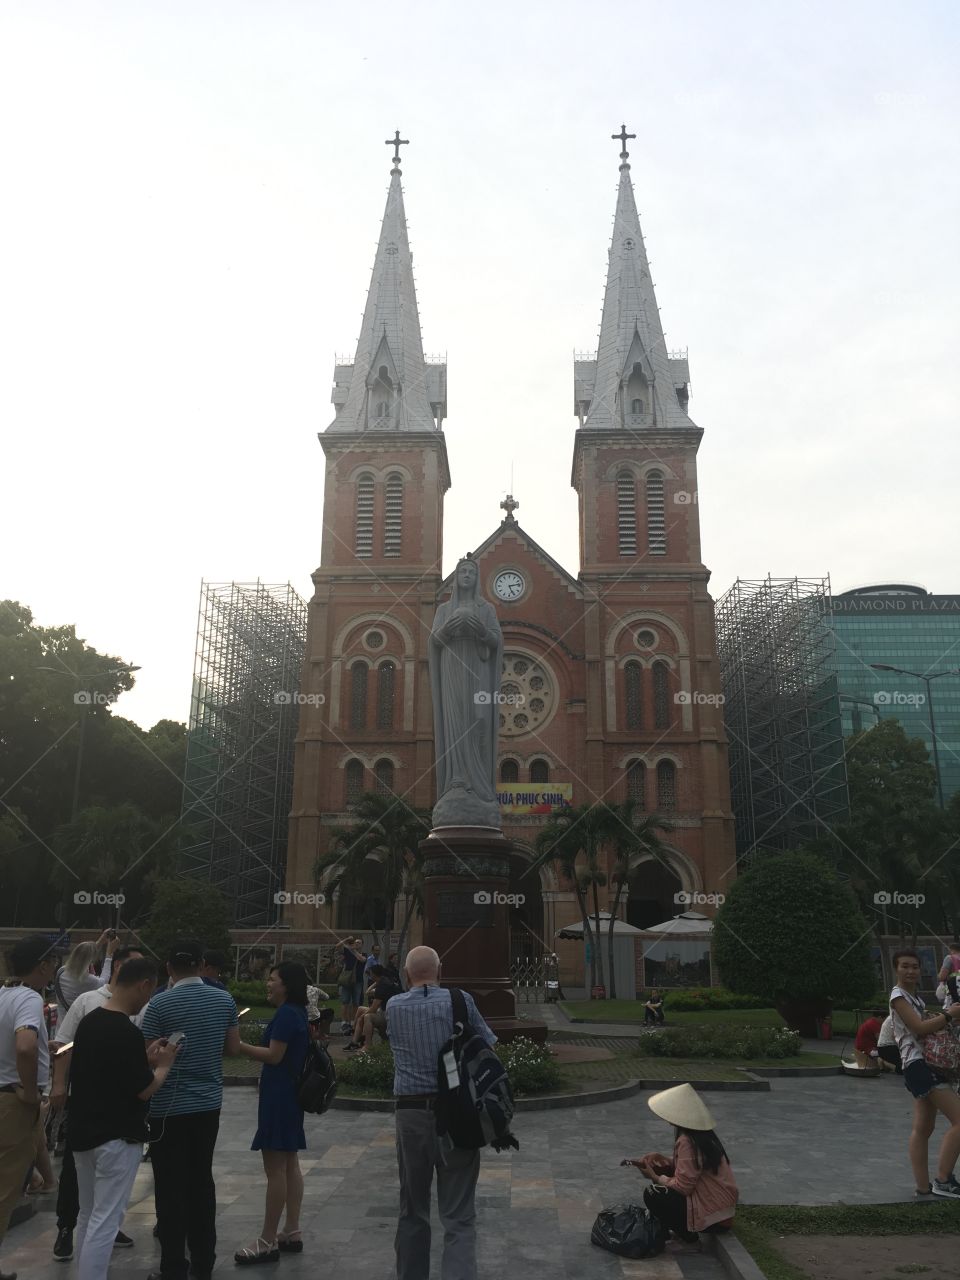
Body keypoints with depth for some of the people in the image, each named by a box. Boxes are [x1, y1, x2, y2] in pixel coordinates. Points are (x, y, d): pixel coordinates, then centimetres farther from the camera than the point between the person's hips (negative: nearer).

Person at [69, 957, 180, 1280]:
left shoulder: (88, 1021, 5)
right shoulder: (127, 1032, -22)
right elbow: (143, 1090, -17)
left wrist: (146, 1060, 11)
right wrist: (164, 1065, 0)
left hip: (84, 1132, 9)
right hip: (117, 1137, -9)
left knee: (88, 1216, 19)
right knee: (105, 1221, -2)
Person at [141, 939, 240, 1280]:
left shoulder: (160, 1003, -14)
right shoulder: (224, 999, -1)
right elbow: (234, 1047, 6)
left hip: (169, 1107, -4)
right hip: (208, 1104, 4)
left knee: (171, 1187, 6)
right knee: (202, 1180, 15)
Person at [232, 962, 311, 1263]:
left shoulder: (285, 1014, -18)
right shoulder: (297, 1013, 12)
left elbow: (274, 1056, -21)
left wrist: (238, 1046, -19)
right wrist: (248, 1048, 13)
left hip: (278, 1095, -10)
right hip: (290, 1093, 10)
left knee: (274, 1169, -4)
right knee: (289, 1164, 14)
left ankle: (268, 1242, 2)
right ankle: (291, 1233, 21)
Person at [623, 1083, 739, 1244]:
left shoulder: (687, 1141, -23)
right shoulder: (701, 1134, 5)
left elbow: (682, 1186, -22)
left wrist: (657, 1178, -5)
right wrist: (660, 1160, 4)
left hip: (713, 1215, -9)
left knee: (653, 1195, -9)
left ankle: (687, 1233, 3)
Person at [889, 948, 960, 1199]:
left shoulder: (917, 998, 21)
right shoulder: (898, 996, -8)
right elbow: (919, 1028, -17)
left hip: (926, 1064, 10)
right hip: (918, 1064, -10)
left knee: (923, 1129, 9)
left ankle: (923, 1189, 11)